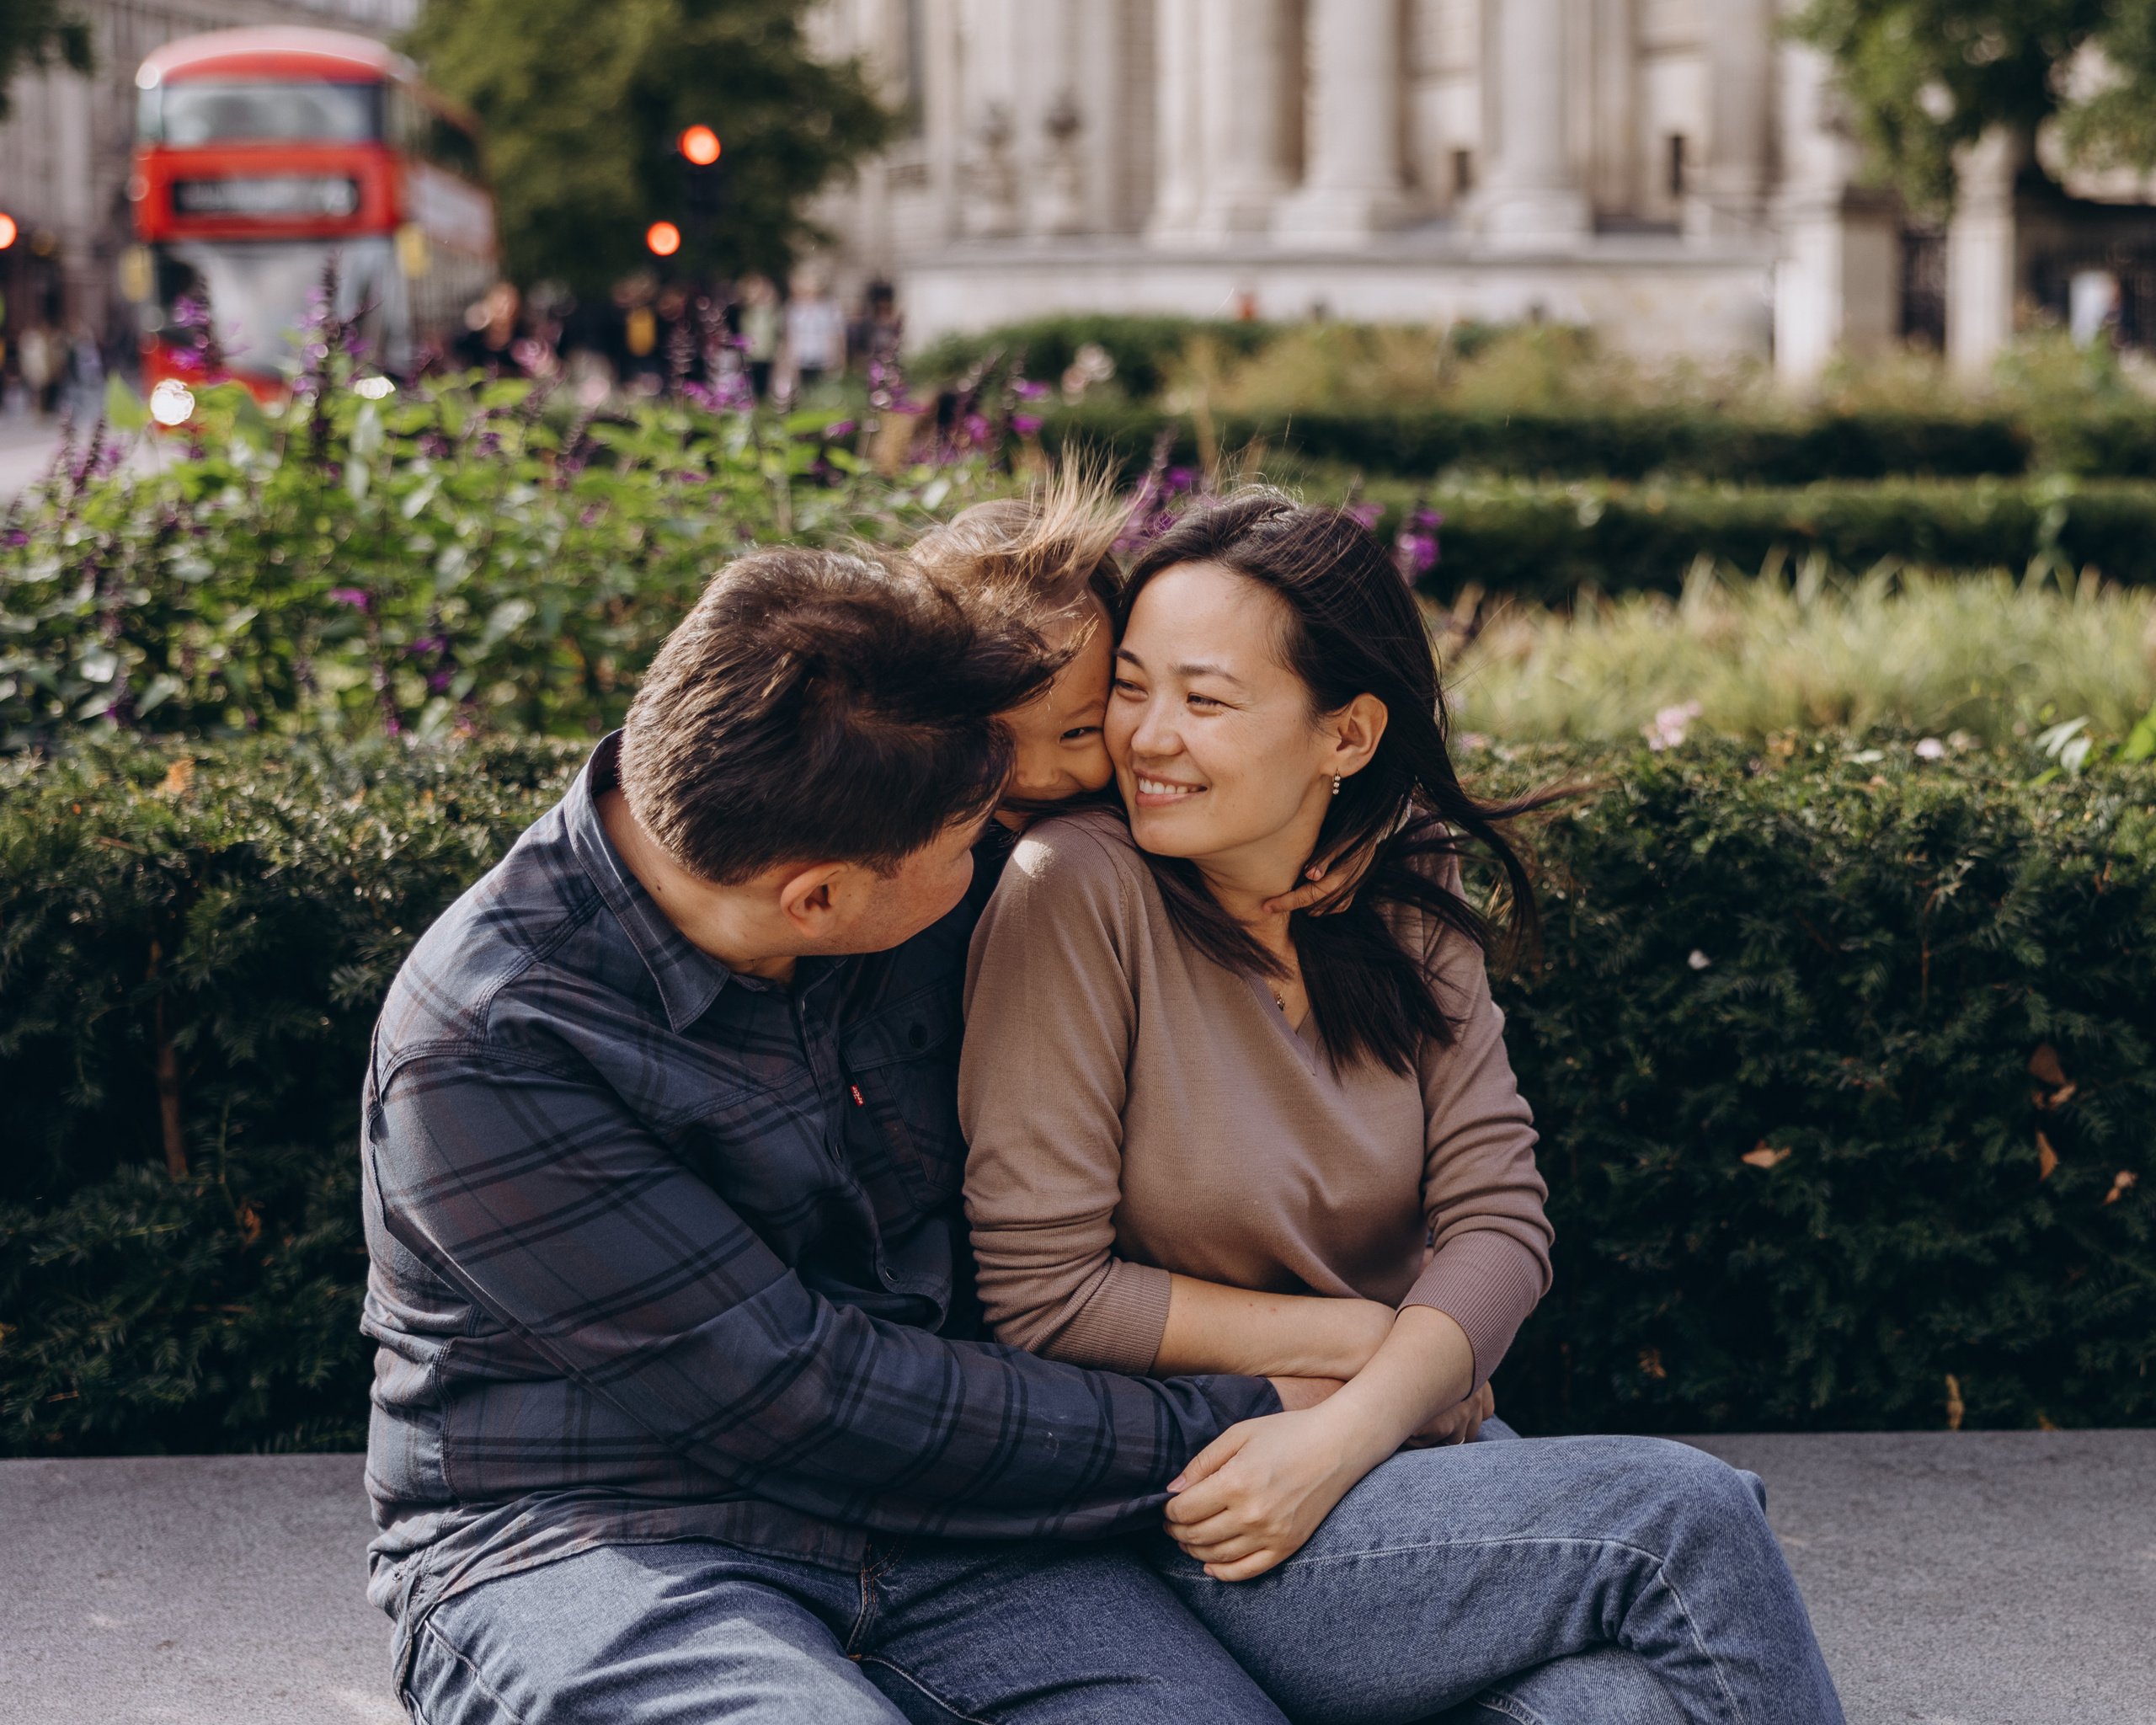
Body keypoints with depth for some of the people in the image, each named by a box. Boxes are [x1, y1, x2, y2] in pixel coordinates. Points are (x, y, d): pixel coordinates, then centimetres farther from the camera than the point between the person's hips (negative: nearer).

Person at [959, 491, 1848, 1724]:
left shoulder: (1408, 898, 5)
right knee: (1687, 1516, -19)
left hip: (1408, 1449, 4)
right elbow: (1042, 1295, -14)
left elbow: (1498, 1218, -2)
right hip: (1174, 1524, -4)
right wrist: (1361, 1335, -8)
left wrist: (1341, 1437, -20)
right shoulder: (1080, 891, -12)